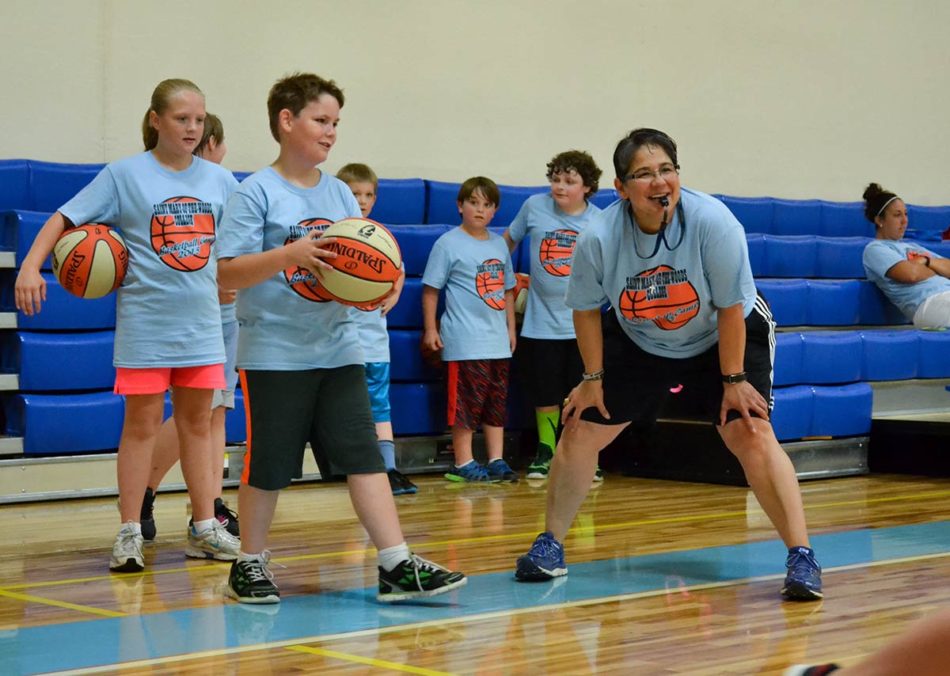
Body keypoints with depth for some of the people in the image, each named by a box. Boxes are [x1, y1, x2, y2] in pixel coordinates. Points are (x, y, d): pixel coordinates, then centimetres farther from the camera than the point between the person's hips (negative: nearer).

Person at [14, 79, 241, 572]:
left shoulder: (219, 180, 4)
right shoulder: (125, 175, -6)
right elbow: (65, 218, -7)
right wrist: (31, 265, -19)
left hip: (201, 322, 4)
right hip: (144, 322, -3)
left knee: (198, 422, 10)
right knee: (142, 423, 0)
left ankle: (204, 528, 18)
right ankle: (129, 534, 8)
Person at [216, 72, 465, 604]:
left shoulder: (339, 193, 11)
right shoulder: (258, 193, -7)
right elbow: (228, 273, -13)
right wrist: (291, 254, -25)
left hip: (338, 348, 5)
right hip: (274, 353, -5)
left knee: (364, 453, -1)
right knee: (268, 465, 4)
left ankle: (398, 565, -2)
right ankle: (250, 564, 21)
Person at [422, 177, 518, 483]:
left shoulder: (499, 245, 13)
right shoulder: (448, 244, -4)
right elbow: (431, 288, -5)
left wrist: (511, 328, 17)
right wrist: (430, 329, -9)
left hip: (497, 340, 6)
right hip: (464, 340, -6)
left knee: (497, 401, 9)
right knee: (466, 401, -4)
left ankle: (496, 460, 16)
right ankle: (463, 463, 2)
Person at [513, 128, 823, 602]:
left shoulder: (713, 222, -31)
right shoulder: (599, 238, -25)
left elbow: (730, 308, -22)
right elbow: (586, 309, -7)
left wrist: (733, 380, -17)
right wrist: (593, 378, -3)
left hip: (723, 338, -2)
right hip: (638, 342, 3)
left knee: (751, 435, -19)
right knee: (581, 430, -1)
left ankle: (801, 556, -11)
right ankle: (550, 545, 17)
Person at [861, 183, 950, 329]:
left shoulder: (912, 246, 31)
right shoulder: (875, 249, 5)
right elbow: (911, 274, -11)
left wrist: (926, 261, 1)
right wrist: (938, 269, 10)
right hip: (929, 303, -8)